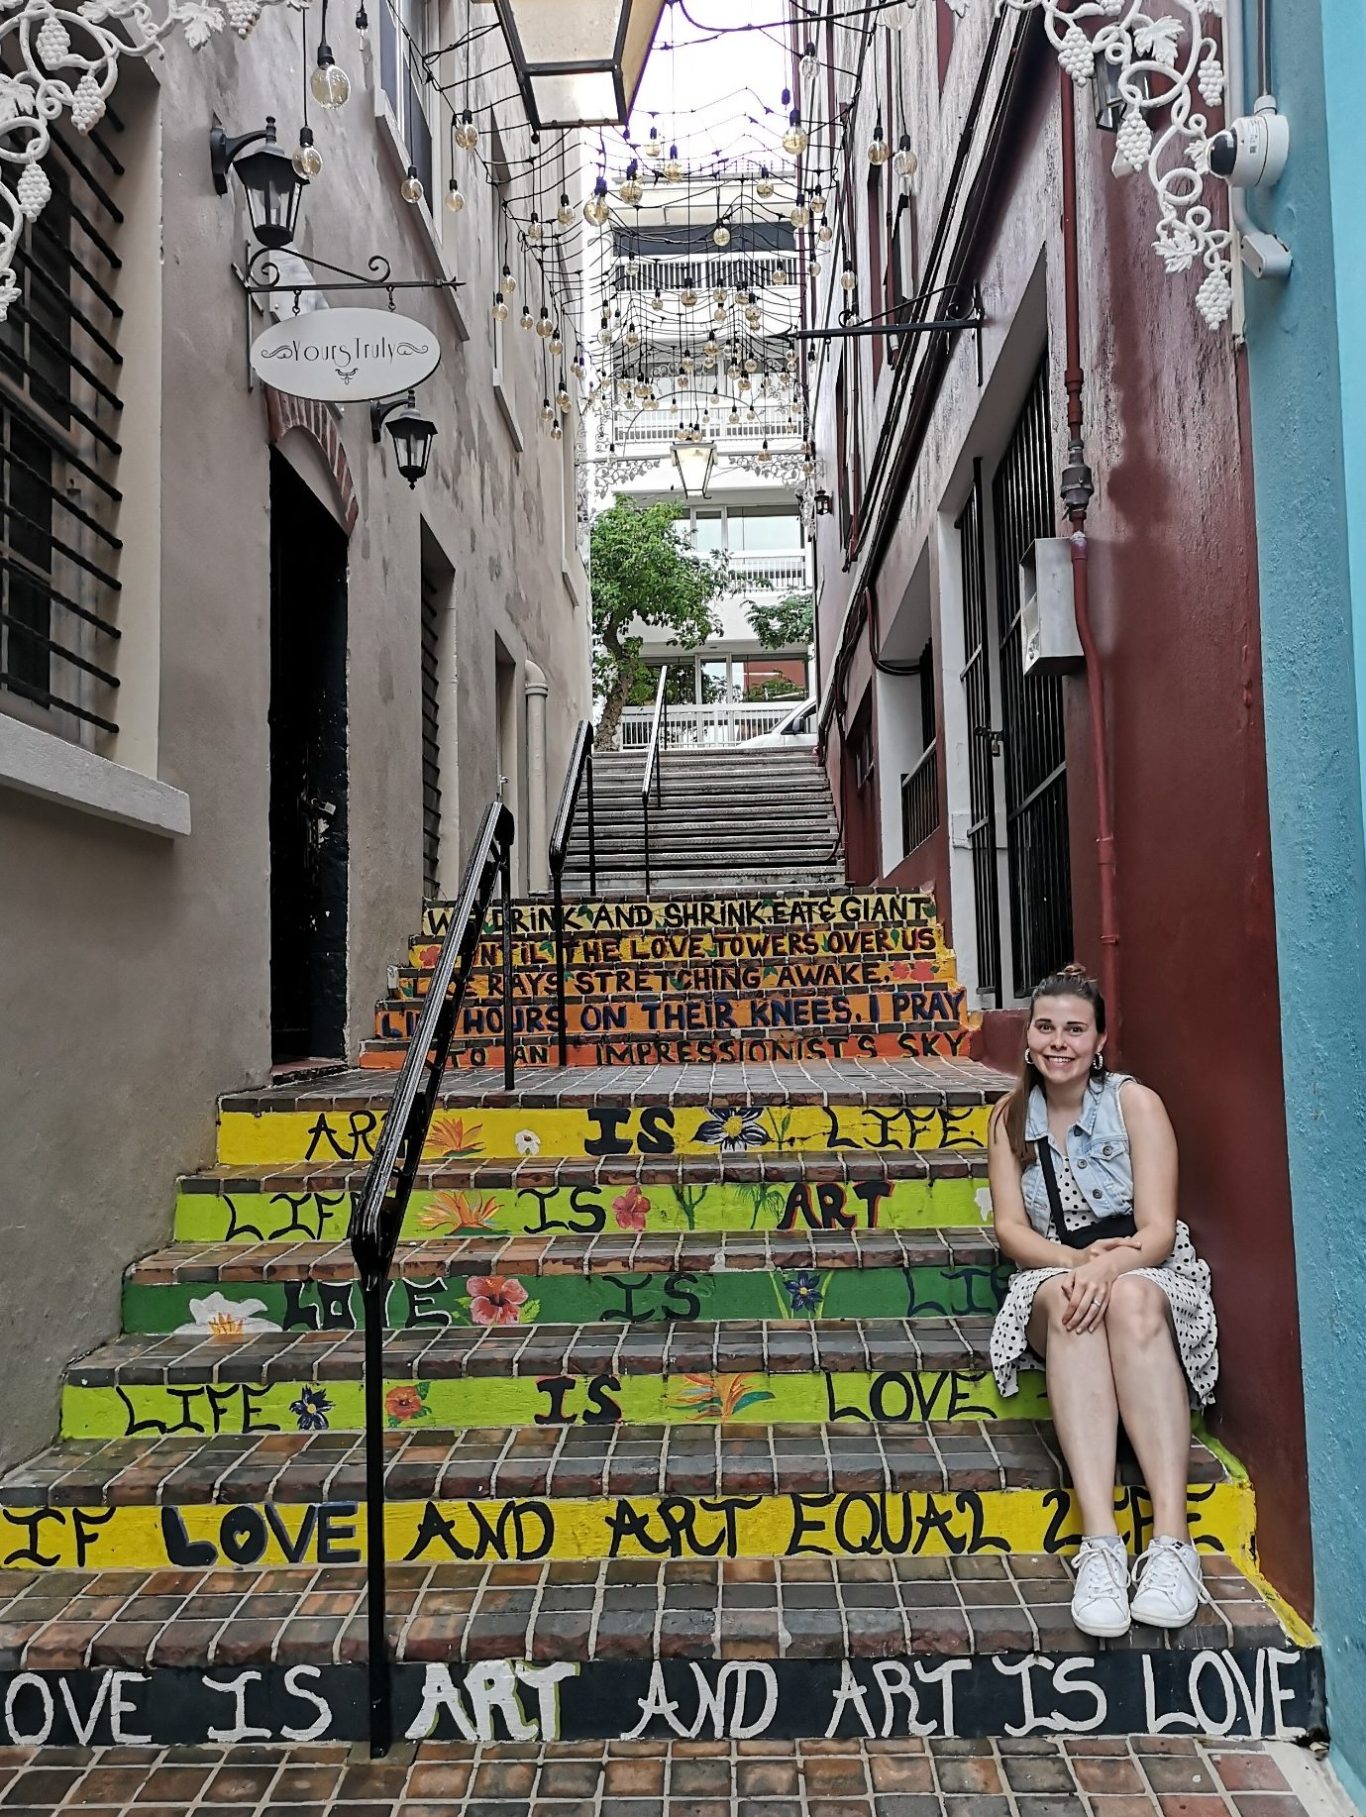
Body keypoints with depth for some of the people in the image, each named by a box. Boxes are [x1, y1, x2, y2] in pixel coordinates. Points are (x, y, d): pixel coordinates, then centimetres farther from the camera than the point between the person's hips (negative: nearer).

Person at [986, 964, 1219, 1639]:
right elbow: (1011, 1227, -1)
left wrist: (1108, 1266, -33)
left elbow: (1158, 1230, -11)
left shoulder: (1135, 1103, -4)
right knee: (1068, 1303, -36)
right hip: (1053, 1276, 1)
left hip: (1146, 1274, -1)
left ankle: (1172, 1540, -43)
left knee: (1129, 1298, -38)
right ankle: (1100, 1542, -44)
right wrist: (1075, 1261, -22)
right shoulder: (1010, 1117, 6)